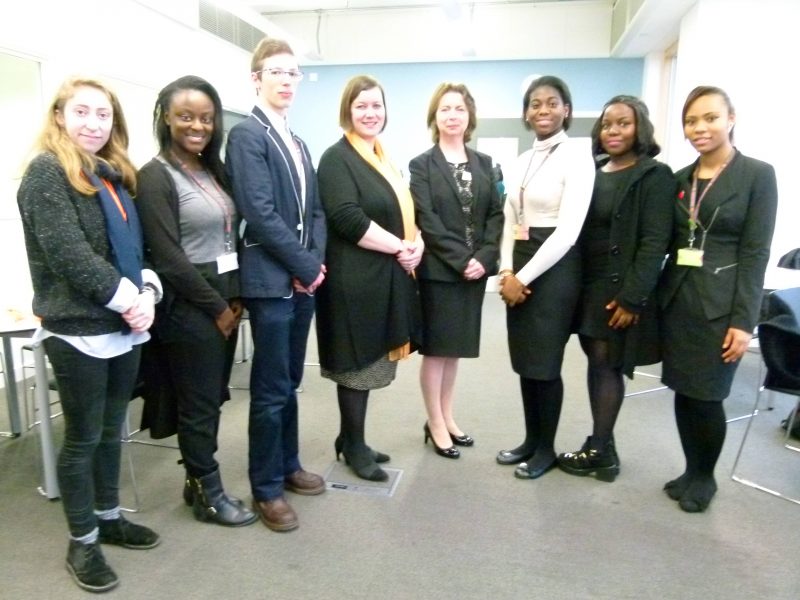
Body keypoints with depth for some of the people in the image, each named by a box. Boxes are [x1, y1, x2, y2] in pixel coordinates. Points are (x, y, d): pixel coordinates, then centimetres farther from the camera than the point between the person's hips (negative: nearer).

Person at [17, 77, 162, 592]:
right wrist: (127, 299, -17)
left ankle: (108, 516, 34)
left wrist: (147, 293, -7)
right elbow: (69, 254, -18)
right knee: (84, 437, 6)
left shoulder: (115, 175, 13)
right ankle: (82, 541, 22)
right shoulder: (47, 172, -8)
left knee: (112, 430, 17)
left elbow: (139, 246, 10)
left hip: (125, 327, 7)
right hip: (78, 331, -6)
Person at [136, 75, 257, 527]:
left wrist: (235, 298, 3)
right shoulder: (156, 176, -11)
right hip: (190, 307, -7)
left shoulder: (213, 170, 11)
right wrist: (216, 307, -12)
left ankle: (198, 482, 31)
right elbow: (168, 257, -16)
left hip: (224, 301, 7)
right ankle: (210, 495, 22)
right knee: (199, 404, 5)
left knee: (212, 399, 15)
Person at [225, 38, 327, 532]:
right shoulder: (247, 134, -7)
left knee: (290, 383, 17)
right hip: (271, 281, -7)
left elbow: (315, 211, 14)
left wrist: (314, 263, -1)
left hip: (303, 280, 8)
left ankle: (288, 465, 32)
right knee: (271, 390, 1)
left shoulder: (298, 143, 18)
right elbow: (261, 213, -17)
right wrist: (305, 266, -13)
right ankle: (266, 488, 15)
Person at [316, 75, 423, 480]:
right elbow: (349, 220, -20)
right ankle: (354, 446, 19)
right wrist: (400, 247, -14)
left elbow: (404, 210, 19)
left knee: (369, 362, 13)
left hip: (387, 276, 8)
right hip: (356, 279, -8)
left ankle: (351, 440, 27)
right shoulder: (337, 159, -8)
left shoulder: (383, 160, 17)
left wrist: (416, 243, -2)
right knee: (358, 362, 3)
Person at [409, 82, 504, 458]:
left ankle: (447, 417, 26)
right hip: (439, 269, -4)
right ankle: (436, 424, 16)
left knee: (456, 347, 13)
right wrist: (461, 260, -18)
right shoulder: (422, 165, -2)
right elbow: (427, 220, -12)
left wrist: (483, 258, -11)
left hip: (475, 269, 5)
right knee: (436, 349, 4)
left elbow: (496, 215, 5)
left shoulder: (484, 163, 12)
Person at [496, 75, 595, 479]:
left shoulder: (576, 156, -9)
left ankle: (546, 448, 21)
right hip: (519, 270, 7)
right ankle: (530, 439, 29)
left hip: (554, 270, -7)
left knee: (544, 363, 2)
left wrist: (523, 277, -15)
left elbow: (568, 231, -17)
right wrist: (507, 271, -2)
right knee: (524, 361, 12)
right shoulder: (522, 161, 13)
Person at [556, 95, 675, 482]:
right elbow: (578, 230, 11)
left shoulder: (655, 176, -6)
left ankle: (599, 450, 11)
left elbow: (655, 243, -13)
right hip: (588, 284, 6)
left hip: (621, 288, -6)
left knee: (606, 363, -2)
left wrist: (632, 297, -19)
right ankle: (602, 445, 19)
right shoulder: (592, 173, 12)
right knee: (597, 362, 9)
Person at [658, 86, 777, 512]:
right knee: (683, 392, 10)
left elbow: (755, 252, -9)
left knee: (706, 395, 1)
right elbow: (668, 242, 11)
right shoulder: (680, 179, 10)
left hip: (721, 304, -4)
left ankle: (705, 477, 24)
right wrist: (653, 298, 4)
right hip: (677, 298, 5)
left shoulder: (757, 175, -4)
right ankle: (691, 471, 28)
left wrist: (744, 320, -14)